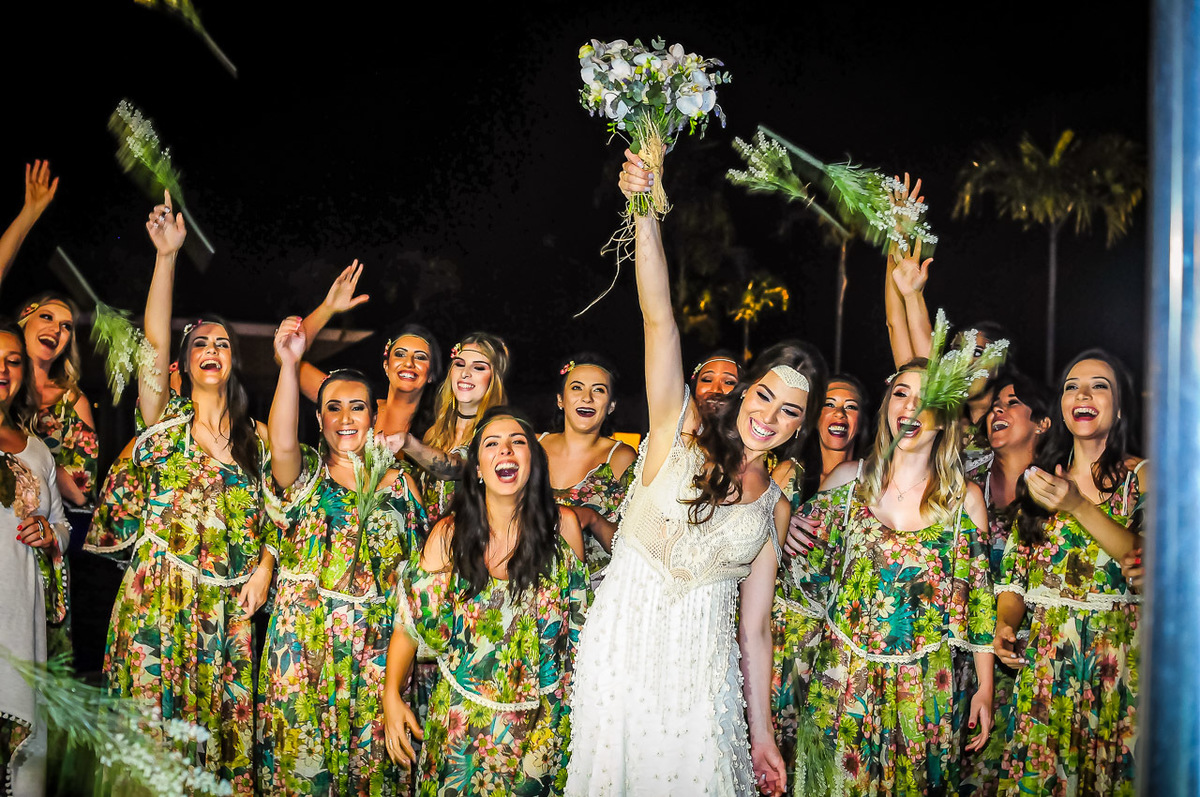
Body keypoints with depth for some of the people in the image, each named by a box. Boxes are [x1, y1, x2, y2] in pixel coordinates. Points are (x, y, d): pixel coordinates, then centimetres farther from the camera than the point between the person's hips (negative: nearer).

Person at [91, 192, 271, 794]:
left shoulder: (254, 437, 12)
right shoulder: (165, 419, 4)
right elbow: (154, 346, -11)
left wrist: (264, 568, -3)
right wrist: (166, 257, -21)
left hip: (227, 606, 3)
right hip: (158, 597, -2)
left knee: (221, 723, 6)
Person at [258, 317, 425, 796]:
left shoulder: (400, 482, 8)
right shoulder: (305, 473, 0)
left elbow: (419, 563, 12)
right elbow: (282, 444, -23)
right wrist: (289, 364, -32)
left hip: (376, 646, 2)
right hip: (304, 642, -2)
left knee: (369, 750, 6)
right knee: (303, 750, 2)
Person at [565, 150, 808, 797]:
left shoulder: (774, 506, 8)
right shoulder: (679, 432, -1)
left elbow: (755, 625, 10)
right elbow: (659, 316, -14)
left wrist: (763, 734, 8)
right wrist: (645, 209, -26)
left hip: (702, 665, 3)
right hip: (623, 645, -2)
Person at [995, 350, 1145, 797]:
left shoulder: (1142, 477, 1)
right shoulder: (1041, 479, 12)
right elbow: (1016, 573, 13)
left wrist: (1079, 506, -19)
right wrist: (1005, 624, -6)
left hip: (1118, 656, -3)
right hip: (1045, 658, 3)